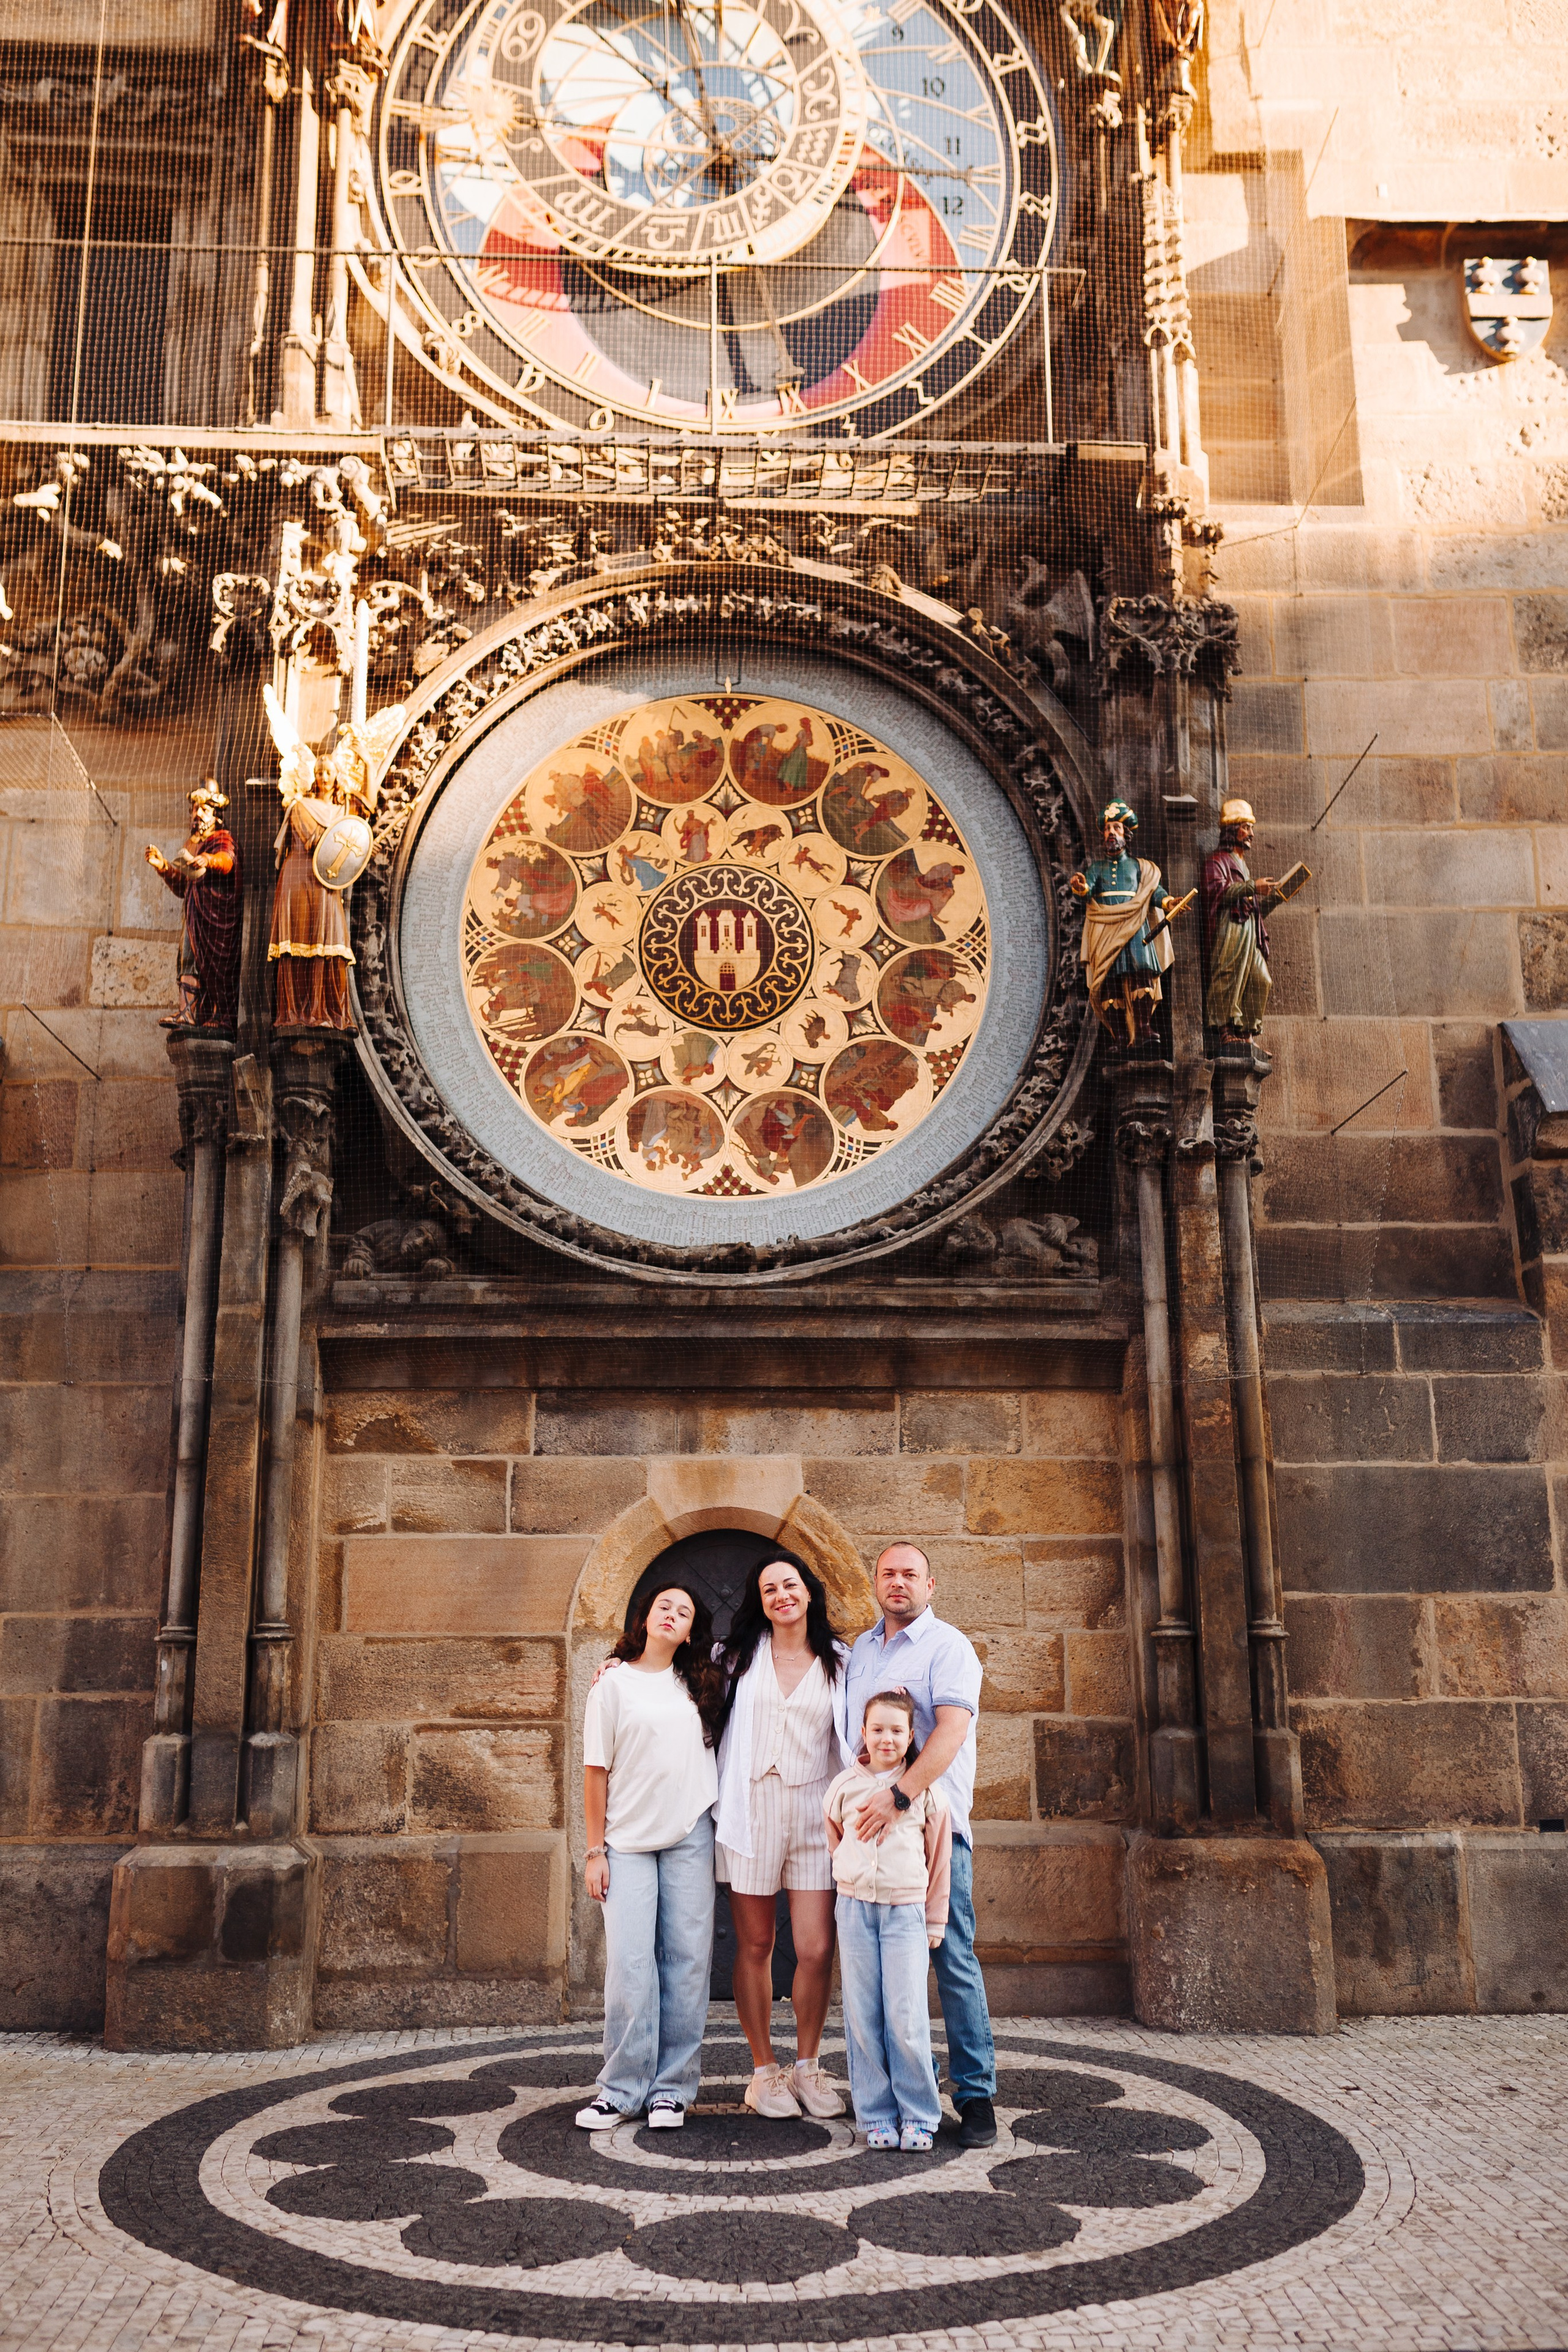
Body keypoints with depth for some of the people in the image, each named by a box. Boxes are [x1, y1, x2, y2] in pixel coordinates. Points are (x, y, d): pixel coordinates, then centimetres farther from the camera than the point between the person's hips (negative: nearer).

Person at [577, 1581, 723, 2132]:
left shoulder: (700, 1685, 12)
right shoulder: (614, 1683, 2)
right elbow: (596, 1770, 1)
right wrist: (594, 1849, -2)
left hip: (691, 1837, 3)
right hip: (628, 1839, -2)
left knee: (686, 1960, 2)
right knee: (629, 1962, -5)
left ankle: (672, 2087, 11)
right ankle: (622, 2088, 7)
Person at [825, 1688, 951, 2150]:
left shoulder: (926, 1791, 2)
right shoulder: (845, 1786, 6)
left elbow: (939, 1862, 8)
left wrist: (934, 1923, 9)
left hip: (906, 1910, -2)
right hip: (855, 1908, 2)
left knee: (908, 2017, -6)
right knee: (863, 2017, 3)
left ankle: (919, 2116, 8)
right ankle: (876, 2116, 13)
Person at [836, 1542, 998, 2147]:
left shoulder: (948, 1646, -4)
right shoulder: (859, 1651, 16)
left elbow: (951, 1731, -17)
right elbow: (850, 1734, 27)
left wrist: (899, 1794, -24)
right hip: (869, 1824, 6)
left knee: (952, 1958, -6)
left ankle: (976, 2094, 0)